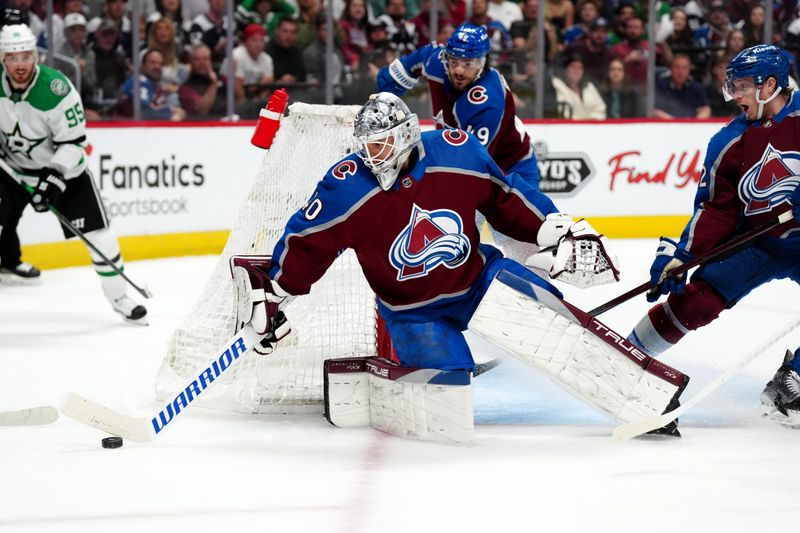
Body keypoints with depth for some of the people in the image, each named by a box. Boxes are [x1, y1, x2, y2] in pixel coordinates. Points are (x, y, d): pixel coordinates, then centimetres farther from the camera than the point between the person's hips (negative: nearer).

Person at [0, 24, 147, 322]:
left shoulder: (57, 90, -28)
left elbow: (73, 141, -24)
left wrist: (53, 180, -32)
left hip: (62, 166, -3)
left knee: (96, 232, -4)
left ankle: (118, 296, 12)